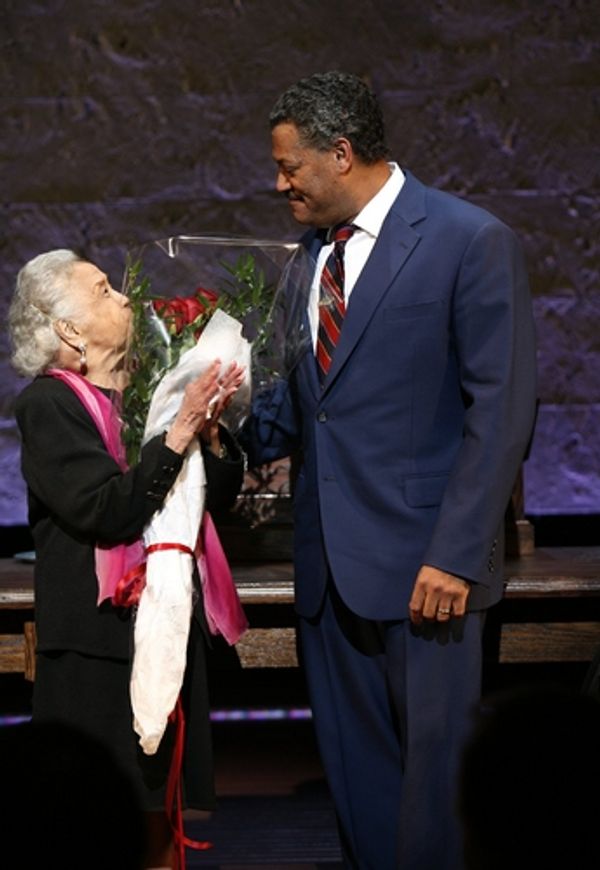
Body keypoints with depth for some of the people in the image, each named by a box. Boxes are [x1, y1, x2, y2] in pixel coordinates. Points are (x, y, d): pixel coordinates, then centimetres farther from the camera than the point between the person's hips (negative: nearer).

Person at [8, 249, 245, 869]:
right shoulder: (48, 404, -8)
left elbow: (218, 496, 12)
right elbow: (107, 512, -20)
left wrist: (210, 429, -6)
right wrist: (180, 431, -22)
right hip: (99, 644, -6)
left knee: (160, 816, 9)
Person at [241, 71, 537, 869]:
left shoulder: (473, 243, -9)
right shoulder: (316, 248, 14)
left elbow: (501, 411, -12)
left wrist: (456, 555, -17)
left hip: (423, 565, -7)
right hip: (330, 563, 7)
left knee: (434, 774, 1)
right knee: (355, 775, 12)